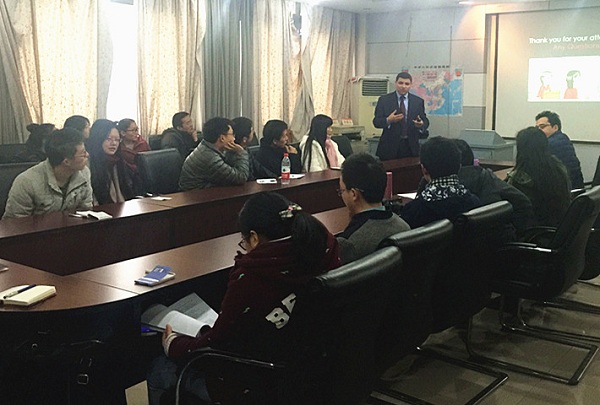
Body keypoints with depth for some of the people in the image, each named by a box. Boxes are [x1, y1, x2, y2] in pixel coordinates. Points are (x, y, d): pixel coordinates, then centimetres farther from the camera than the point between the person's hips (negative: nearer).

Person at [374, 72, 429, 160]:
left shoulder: (418, 101, 8)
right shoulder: (384, 100, 2)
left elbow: (425, 121, 8)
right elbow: (376, 121, -2)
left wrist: (421, 124, -16)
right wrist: (388, 120, -22)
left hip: (411, 147, 2)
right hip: (389, 146, -2)